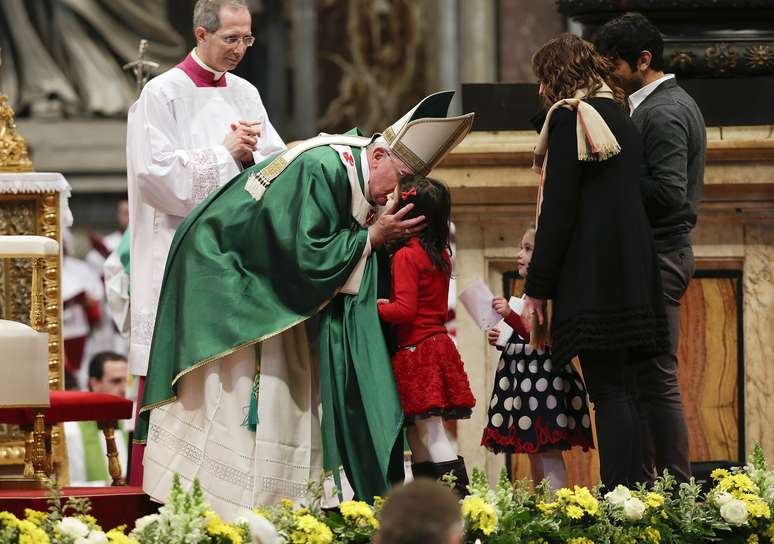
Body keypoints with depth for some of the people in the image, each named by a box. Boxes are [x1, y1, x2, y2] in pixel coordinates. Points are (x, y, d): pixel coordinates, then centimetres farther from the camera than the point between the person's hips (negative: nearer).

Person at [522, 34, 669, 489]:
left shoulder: (569, 117, -6)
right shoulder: (621, 118, 20)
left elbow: (559, 209, -12)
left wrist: (537, 287, -9)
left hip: (593, 275, -8)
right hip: (635, 273, 8)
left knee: (608, 391, -12)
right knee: (623, 390, 9)